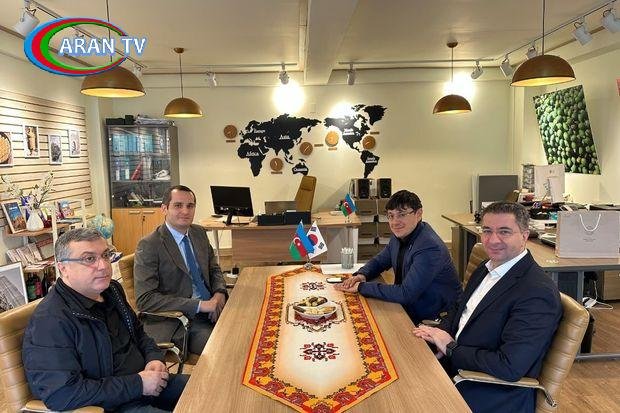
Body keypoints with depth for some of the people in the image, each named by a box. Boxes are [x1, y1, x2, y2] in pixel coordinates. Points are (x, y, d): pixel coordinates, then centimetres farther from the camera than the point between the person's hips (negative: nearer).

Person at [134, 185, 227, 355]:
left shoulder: (199, 233, 9)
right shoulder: (148, 245, -11)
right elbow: (145, 299, -16)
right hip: (177, 324, -7)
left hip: (211, 310, 7)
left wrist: (219, 293, -5)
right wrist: (198, 305, -21)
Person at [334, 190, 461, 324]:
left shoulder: (429, 248, -28)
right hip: (408, 307, 7)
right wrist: (361, 275, -6)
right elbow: (379, 261, 16)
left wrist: (361, 287, -25)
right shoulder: (400, 235, 1)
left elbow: (406, 294, -31)